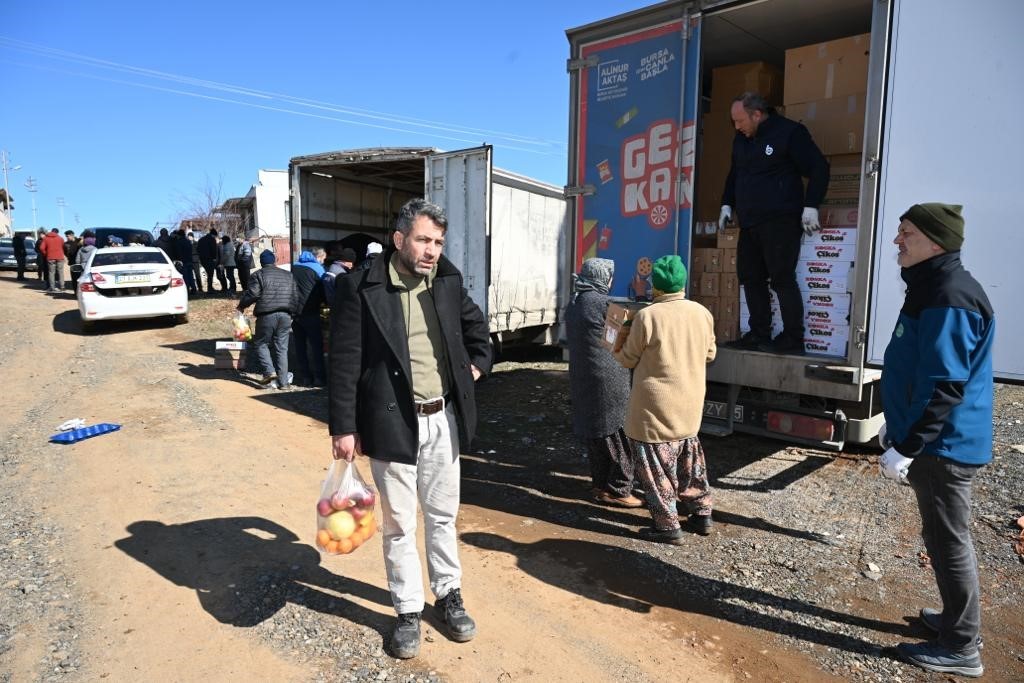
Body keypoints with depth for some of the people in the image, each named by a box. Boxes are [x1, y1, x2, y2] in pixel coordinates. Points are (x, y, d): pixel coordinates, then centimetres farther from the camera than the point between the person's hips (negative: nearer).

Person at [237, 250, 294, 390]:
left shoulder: (258, 275, 1)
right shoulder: (288, 275, 16)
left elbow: (252, 294, -8)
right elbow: (294, 295, 13)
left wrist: (241, 305, 7)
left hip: (267, 315, -4)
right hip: (285, 315, 4)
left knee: (261, 344, 12)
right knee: (282, 348, 7)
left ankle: (270, 372, -5)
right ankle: (283, 381, 6)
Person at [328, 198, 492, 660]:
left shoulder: (448, 282, 3)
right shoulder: (361, 289, -11)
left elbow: (476, 325, 23)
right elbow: (344, 363, -10)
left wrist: (477, 364, 9)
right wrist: (344, 427, -12)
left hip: (443, 419, 4)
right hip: (393, 422, -4)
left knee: (443, 516, 18)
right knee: (399, 523, 10)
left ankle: (448, 596, 36)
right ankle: (408, 610, 28)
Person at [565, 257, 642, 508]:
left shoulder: (573, 303, 10)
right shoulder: (601, 302, -16)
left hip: (581, 378, 8)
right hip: (608, 379, -8)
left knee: (594, 433, 15)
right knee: (619, 435, 2)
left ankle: (599, 484, 24)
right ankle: (618, 490, 7)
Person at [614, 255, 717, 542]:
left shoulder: (646, 317, -18)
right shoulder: (702, 313, -1)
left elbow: (629, 359, -7)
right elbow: (709, 354, 12)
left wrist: (619, 348, 13)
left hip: (656, 408, -6)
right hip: (691, 405, 6)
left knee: (657, 466, 6)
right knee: (690, 461, 22)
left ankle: (668, 527, 14)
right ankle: (701, 515, 32)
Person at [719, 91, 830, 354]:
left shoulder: (789, 132, -5)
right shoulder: (741, 139, 16)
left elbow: (819, 168, -6)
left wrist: (810, 206, -12)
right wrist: (727, 204, 22)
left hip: (780, 222, -8)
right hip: (749, 224, 8)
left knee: (782, 278, -10)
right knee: (751, 278, 7)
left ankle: (793, 339, -4)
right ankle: (759, 335, 15)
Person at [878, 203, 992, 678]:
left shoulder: (949, 299, -22)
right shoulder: (930, 289, 10)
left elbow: (944, 388, -26)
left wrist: (906, 448, -24)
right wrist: (897, 428, 24)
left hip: (943, 446, -10)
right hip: (933, 442, 10)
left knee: (948, 542, 3)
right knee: (945, 538, 22)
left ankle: (960, 648, 19)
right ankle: (957, 618, 39)